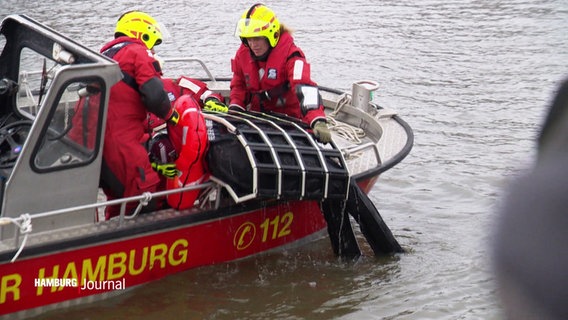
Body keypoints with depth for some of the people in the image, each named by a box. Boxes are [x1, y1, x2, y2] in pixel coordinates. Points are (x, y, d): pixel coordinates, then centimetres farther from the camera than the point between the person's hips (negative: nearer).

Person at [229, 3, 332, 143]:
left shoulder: (290, 54, -21)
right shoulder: (242, 54, -3)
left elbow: (305, 88, -36)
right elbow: (239, 85, 13)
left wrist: (318, 122, -49)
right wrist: (234, 109, -7)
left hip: (290, 116, -5)